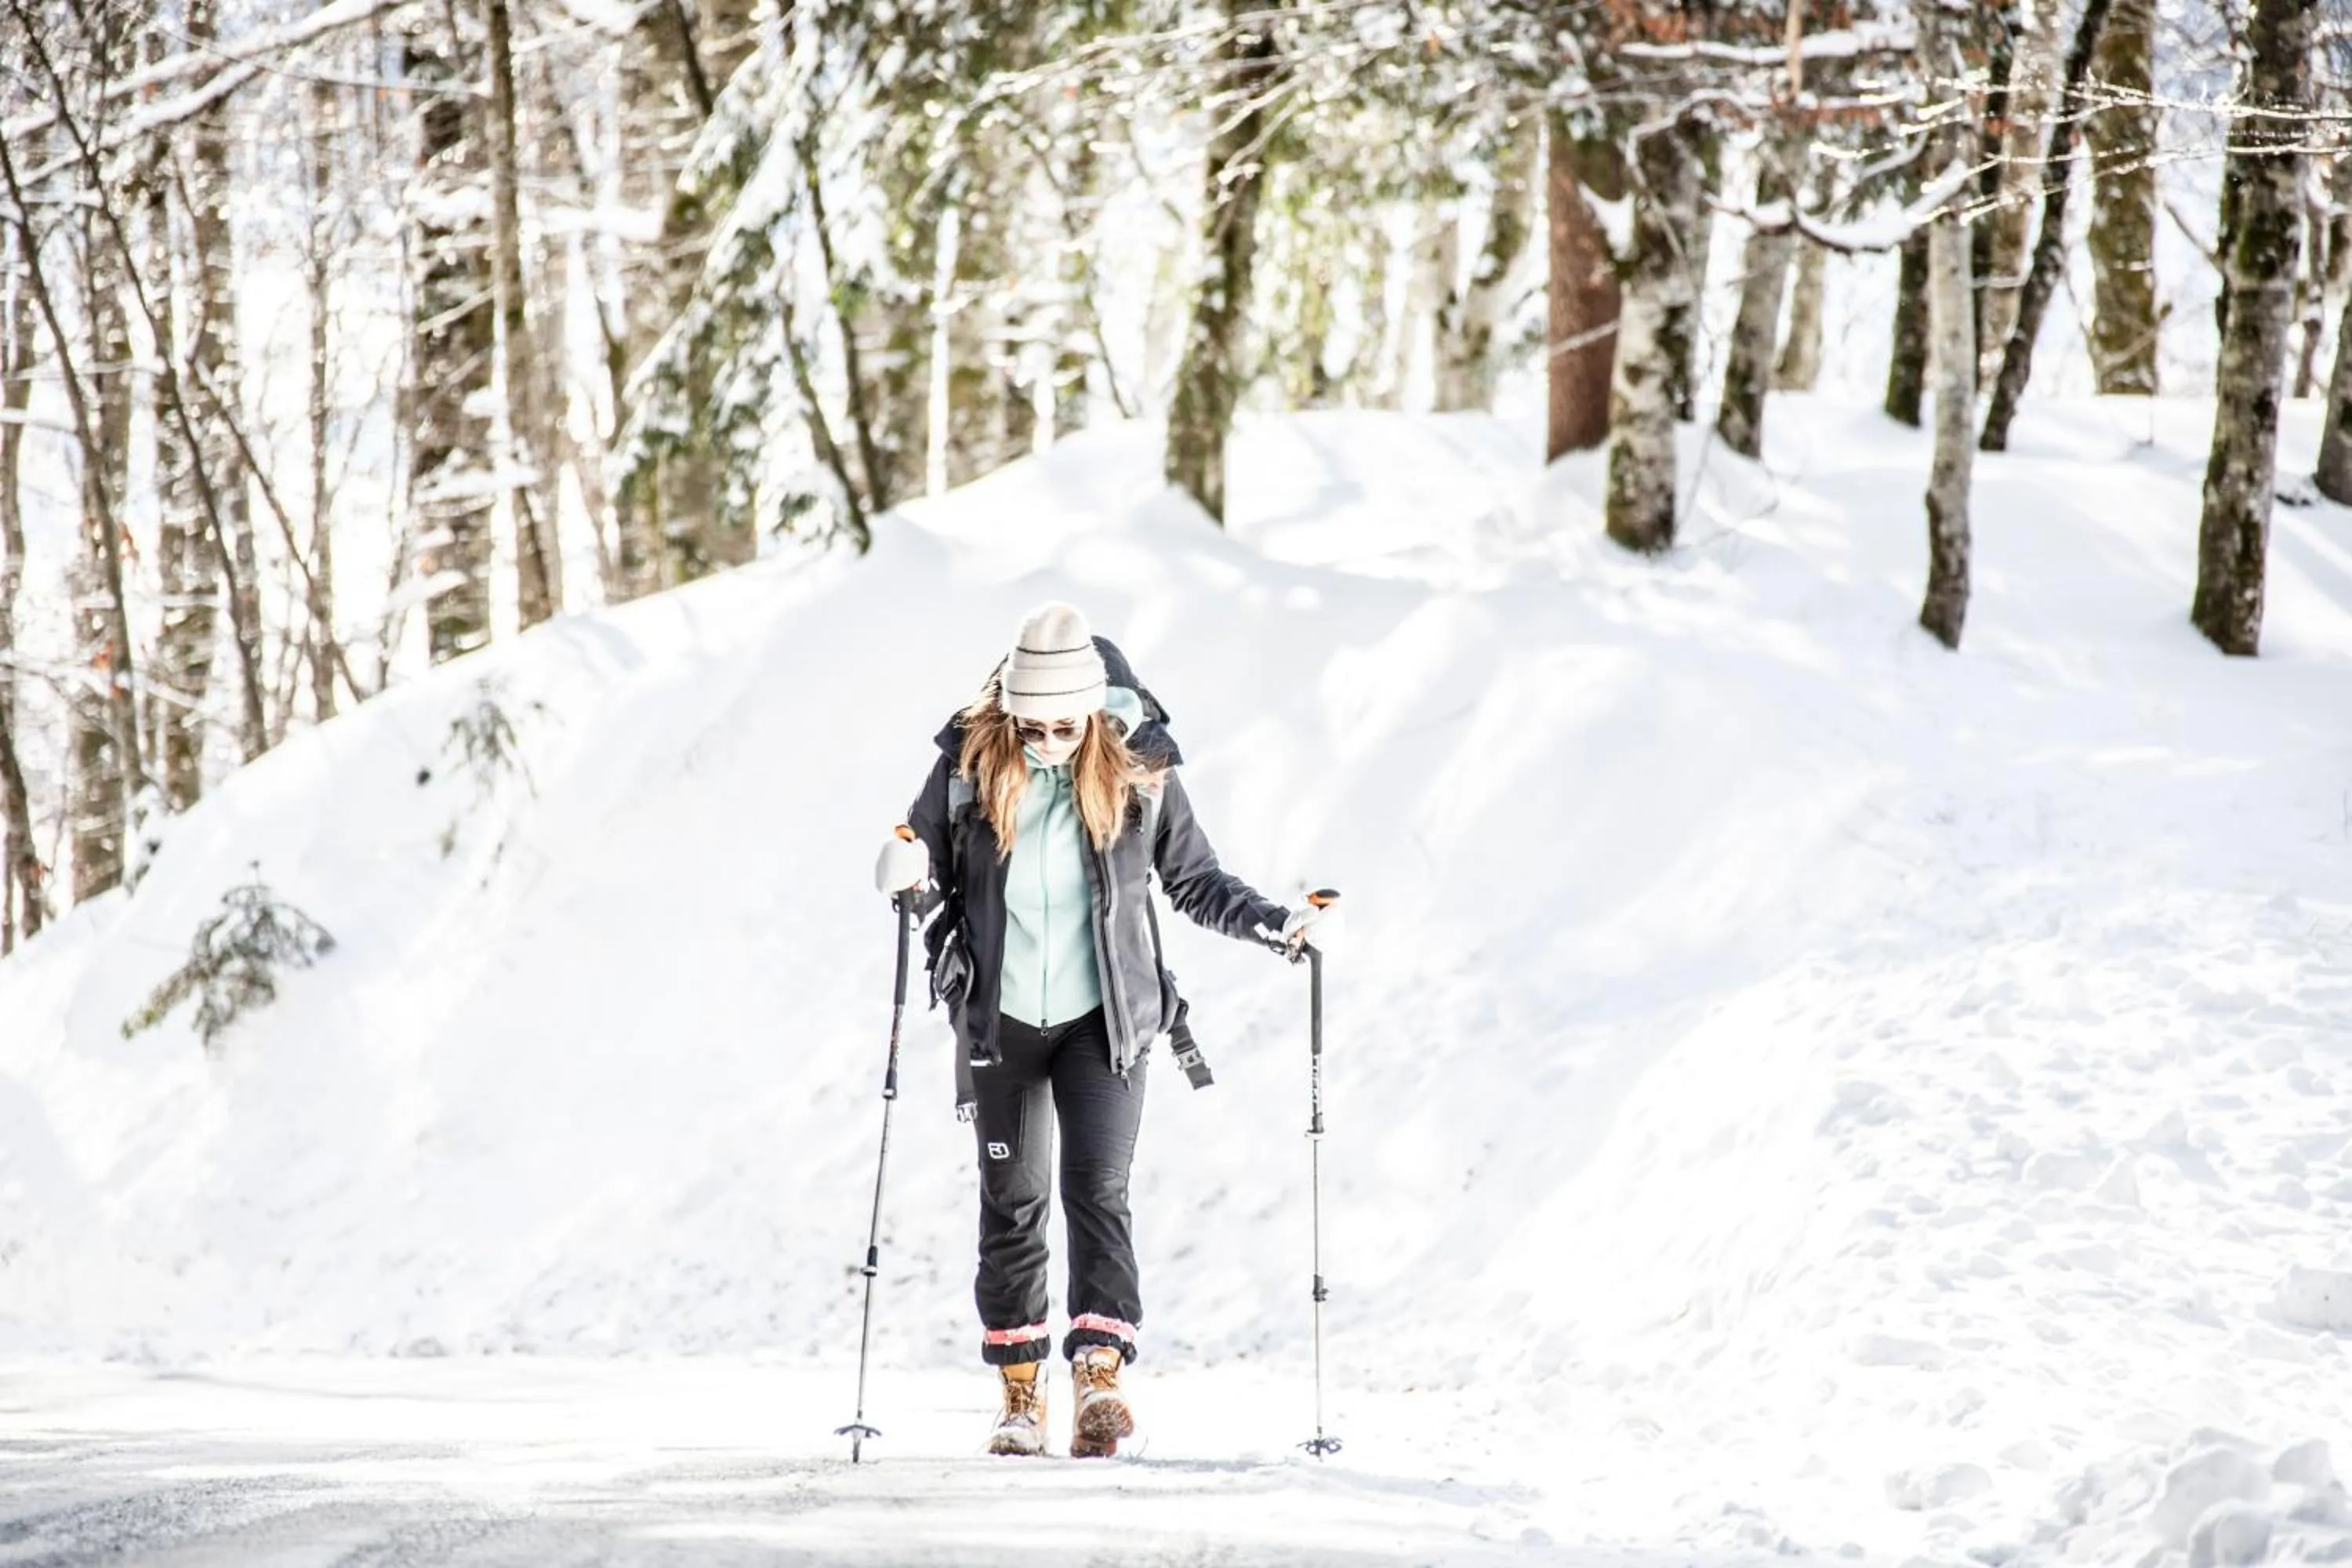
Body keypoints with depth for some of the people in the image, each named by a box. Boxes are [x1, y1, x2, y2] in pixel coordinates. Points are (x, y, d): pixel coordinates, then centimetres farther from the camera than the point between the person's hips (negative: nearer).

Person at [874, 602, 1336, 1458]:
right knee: (1012, 1200, 8)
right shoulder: (971, 761, -4)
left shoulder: (1137, 770, -5)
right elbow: (930, 872, 2)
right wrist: (909, 874, -21)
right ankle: (1020, 1390, 18)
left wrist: (1280, 924, -8)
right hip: (1000, 1015, 2)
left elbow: (1195, 880, 5)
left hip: (1104, 1019, -2)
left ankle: (1099, 1373, -24)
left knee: (1097, 1190, -14)